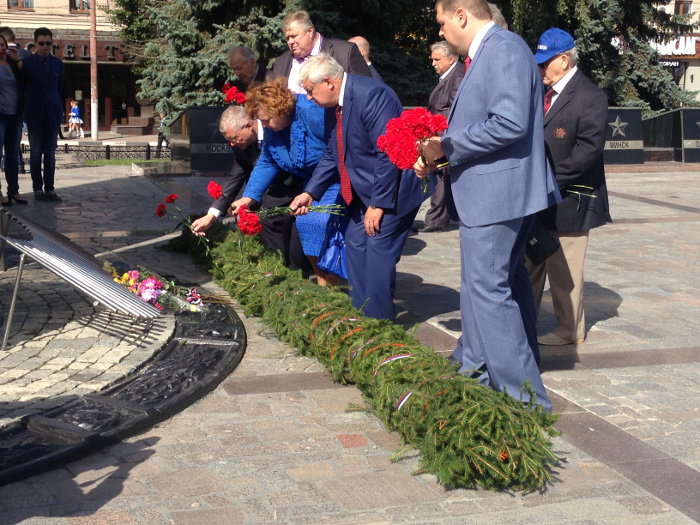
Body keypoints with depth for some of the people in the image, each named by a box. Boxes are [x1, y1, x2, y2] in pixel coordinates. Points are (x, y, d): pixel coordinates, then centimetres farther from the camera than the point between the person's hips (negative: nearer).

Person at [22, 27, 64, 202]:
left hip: (53, 114, 2)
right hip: (34, 114, -2)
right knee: (36, 153, 3)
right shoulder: (27, 62, -1)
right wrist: (25, 111, 1)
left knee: (50, 154, 4)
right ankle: (38, 188, 9)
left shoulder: (58, 64, 7)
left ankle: (49, 188, 8)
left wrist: (59, 111, 12)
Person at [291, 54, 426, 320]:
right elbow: (332, 154, 16)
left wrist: (378, 203, -23)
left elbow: (388, 154, -25)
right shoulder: (337, 104, 7)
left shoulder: (372, 95, -22)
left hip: (391, 190, -10)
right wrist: (310, 193, 7)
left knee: (377, 254, -8)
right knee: (355, 246, 13)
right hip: (366, 189, 10)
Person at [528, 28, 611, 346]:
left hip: (568, 198, -8)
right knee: (531, 264, 15)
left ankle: (569, 331, 17)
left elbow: (589, 148, -19)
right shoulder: (544, 92, 10)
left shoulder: (589, 97, -13)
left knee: (564, 270, 2)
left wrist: (552, 180, -21)